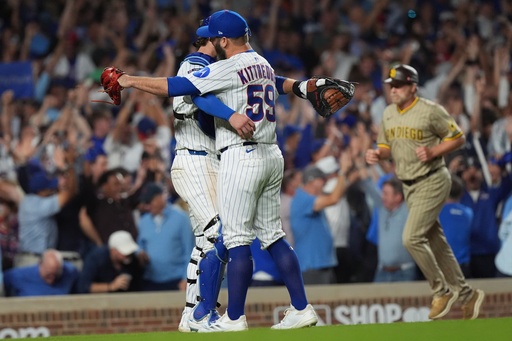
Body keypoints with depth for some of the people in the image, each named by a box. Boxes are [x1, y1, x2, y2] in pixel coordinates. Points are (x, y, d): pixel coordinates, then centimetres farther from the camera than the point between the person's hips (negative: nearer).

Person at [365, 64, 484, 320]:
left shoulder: (430, 111, -15)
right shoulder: (388, 114, 6)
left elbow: (458, 137, -8)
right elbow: (386, 146, 17)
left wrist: (432, 152, -22)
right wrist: (377, 155, -5)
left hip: (432, 182, -8)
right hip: (409, 186, 8)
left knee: (411, 238, -17)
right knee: (436, 243, 10)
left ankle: (442, 291, -2)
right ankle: (467, 295, 20)